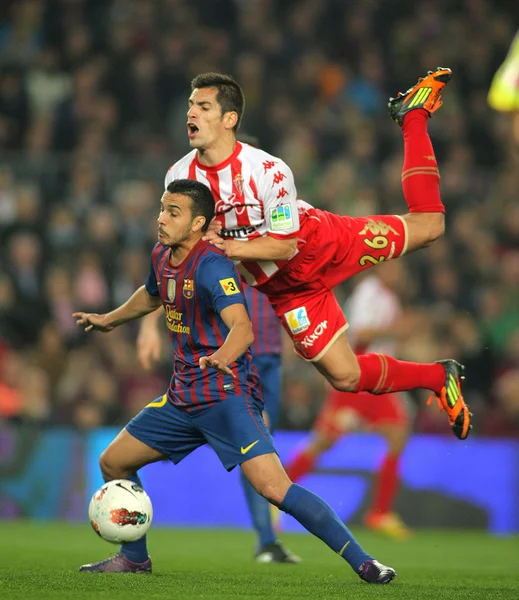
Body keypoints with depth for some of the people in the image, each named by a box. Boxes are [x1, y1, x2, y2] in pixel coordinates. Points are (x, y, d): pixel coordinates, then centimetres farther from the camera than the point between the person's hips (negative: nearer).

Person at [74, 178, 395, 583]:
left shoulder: (211, 265, -19)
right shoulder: (162, 257, 7)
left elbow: (242, 327, -34)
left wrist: (222, 357, -55)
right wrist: (109, 320, 45)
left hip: (226, 394, -9)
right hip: (183, 396, 9)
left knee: (274, 488, -22)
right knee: (113, 462, 10)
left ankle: (362, 562, -18)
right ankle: (134, 558, 30)